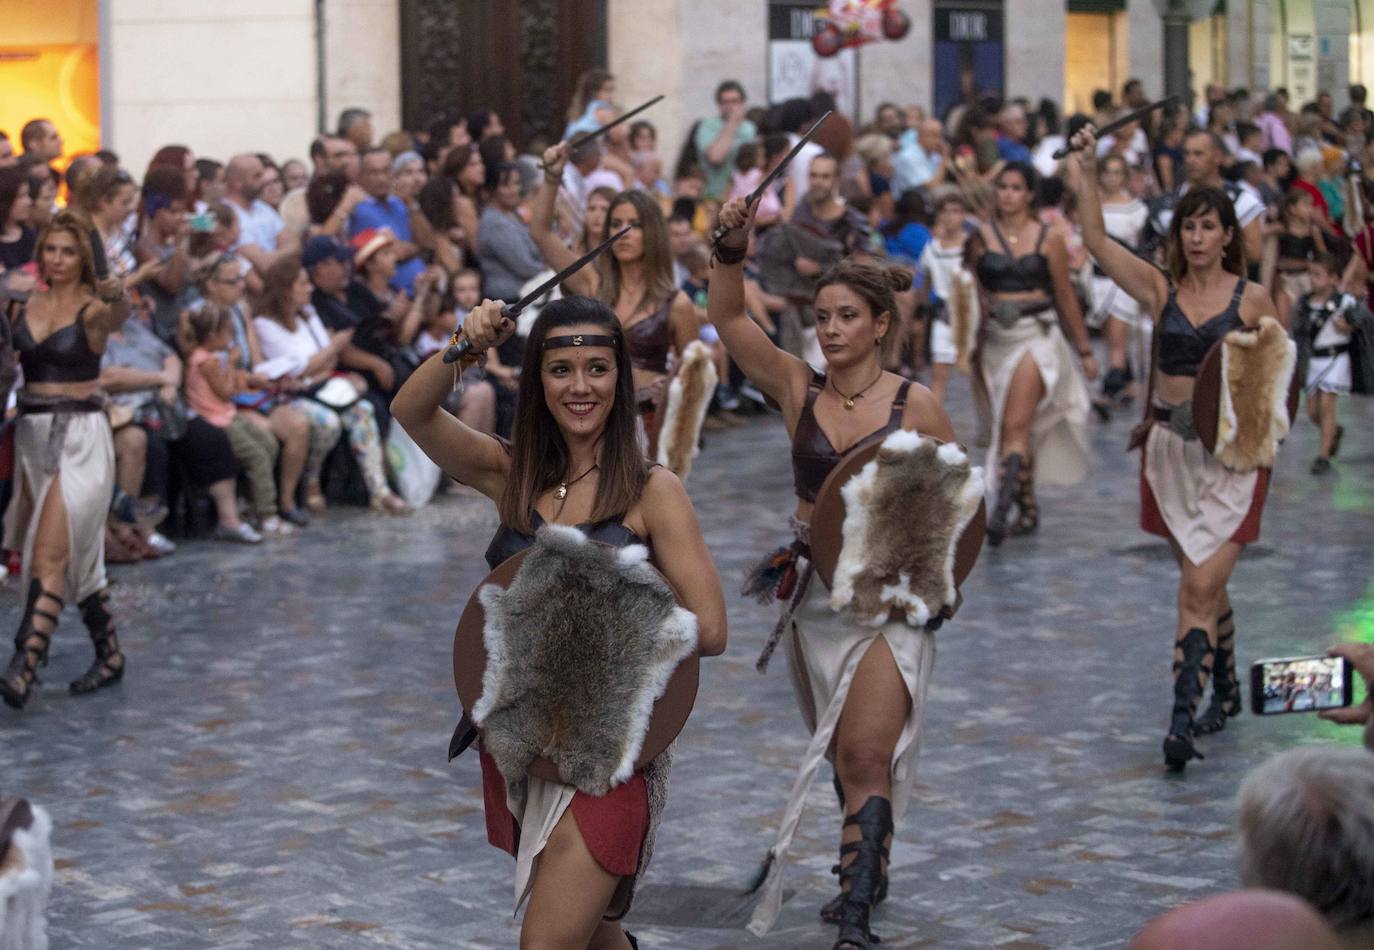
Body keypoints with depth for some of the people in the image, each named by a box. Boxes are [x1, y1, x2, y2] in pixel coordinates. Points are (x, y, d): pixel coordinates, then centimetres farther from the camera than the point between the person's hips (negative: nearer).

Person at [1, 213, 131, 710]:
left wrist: (119, 297, -54)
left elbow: (117, 316, -31)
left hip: (81, 436, -6)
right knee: (78, 554, 15)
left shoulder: (91, 309, -9)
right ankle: (109, 654, 27)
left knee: (49, 553, -14)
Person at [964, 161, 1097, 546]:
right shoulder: (981, 237, 5)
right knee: (1008, 427, 8)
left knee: (1015, 425, -16)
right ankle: (1028, 508, 20)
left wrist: (1084, 349, 12)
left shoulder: (1048, 240, 1)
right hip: (995, 338, 3)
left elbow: (1066, 296, 7)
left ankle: (1002, 509, -23)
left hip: (1037, 336, -3)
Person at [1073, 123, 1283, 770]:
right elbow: (1095, 240, -4)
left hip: (1230, 452, -3)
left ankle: (1182, 721, -17)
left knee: (1200, 589, -12)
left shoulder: (1253, 299, -2)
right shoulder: (1160, 290, 4)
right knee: (1204, 583, 16)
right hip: (1169, 446, 3)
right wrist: (1087, 172, -11)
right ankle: (1226, 691, 36)